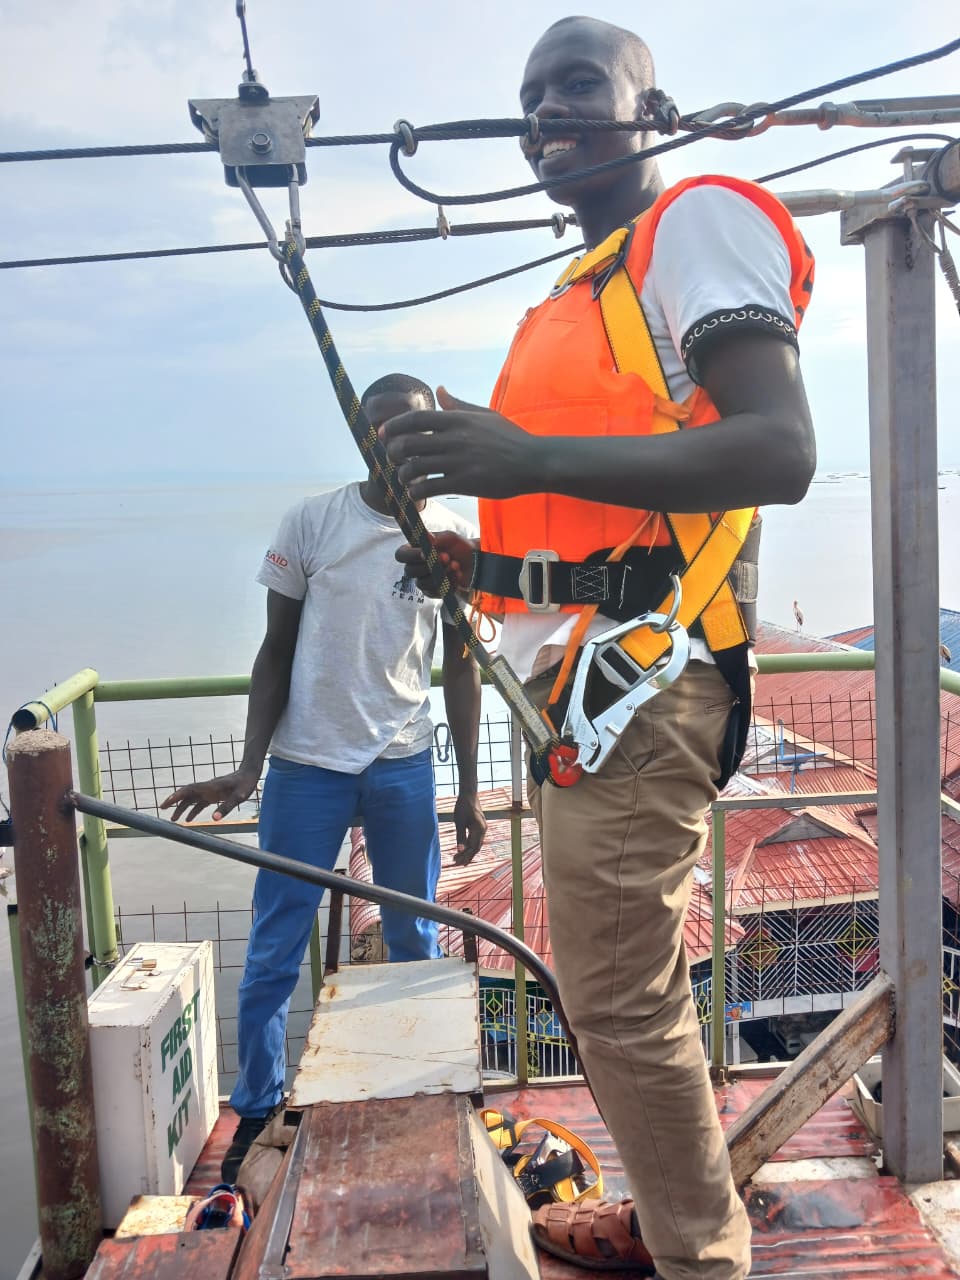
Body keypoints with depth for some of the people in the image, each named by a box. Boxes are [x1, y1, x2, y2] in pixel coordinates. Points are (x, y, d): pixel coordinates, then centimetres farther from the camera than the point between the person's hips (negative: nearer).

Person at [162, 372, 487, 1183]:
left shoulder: (456, 539, 1)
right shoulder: (312, 522, -3)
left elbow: (461, 668, 6)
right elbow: (277, 651, 2)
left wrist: (469, 790, 6)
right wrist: (249, 767, -7)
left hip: (405, 765, 2)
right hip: (306, 764, -1)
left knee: (417, 941, 12)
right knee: (274, 951, 3)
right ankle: (257, 1111, 20)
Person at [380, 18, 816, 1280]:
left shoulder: (699, 223, -4)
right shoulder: (578, 294, 23)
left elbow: (780, 452, -20)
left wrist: (533, 459, -27)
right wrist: (472, 555, 17)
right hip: (575, 687, 10)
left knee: (620, 1003, -4)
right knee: (635, 985, 18)